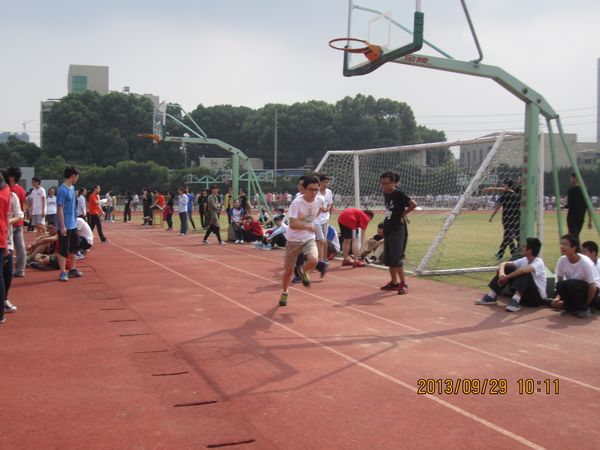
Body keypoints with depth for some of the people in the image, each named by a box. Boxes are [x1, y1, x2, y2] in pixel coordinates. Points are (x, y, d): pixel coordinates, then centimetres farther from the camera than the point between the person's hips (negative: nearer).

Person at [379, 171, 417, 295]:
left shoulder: (398, 194, -16)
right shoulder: (385, 193, 8)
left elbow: (413, 204, -25)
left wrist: (403, 214, -12)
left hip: (398, 229, -9)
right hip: (388, 228, 9)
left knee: (396, 257, -13)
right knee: (388, 257, 11)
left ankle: (403, 284, -6)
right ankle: (394, 282, 22)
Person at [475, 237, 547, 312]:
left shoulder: (539, 263, -19)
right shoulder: (524, 260, 2)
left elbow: (524, 270, -41)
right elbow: (503, 264, -3)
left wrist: (507, 277, -31)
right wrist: (501, 274, -25)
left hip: (537, 298, -7)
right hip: (523, 294, 7)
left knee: (525, 272, -32)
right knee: (507, 267, -4)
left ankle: (515, 301, -41)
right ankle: (491, 297, -6)